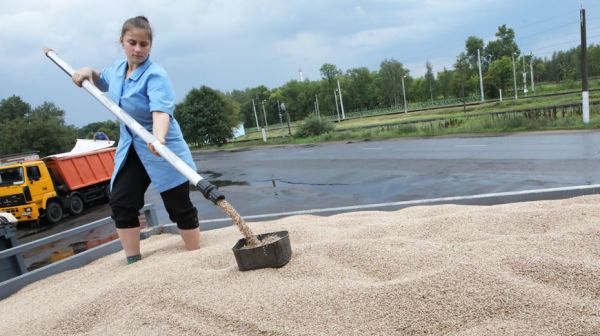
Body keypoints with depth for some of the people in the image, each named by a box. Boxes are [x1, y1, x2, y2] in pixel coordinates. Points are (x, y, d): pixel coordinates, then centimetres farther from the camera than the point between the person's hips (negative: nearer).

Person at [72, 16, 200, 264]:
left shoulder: (155, 76, -21)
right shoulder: (117, 68, 4)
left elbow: (160, 111, -39)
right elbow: (101, 82, 28)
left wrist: (159, 137, -59)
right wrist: (89, 72, 6)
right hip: (130, 148, 7)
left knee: (180, 208, -1)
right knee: (121, 203, 2)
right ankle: (133, 261, 16)